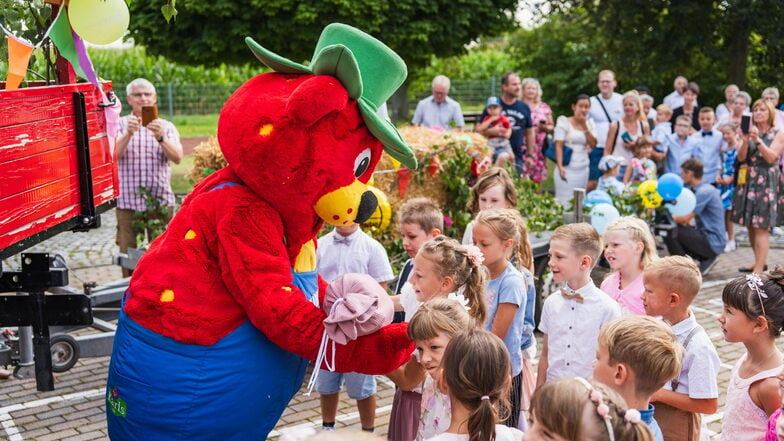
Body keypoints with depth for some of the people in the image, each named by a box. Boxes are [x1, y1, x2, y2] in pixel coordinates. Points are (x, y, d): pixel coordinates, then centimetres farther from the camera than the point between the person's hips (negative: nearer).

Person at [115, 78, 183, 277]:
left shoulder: (166, 126, 10)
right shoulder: (121, 124, 8)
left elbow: (177, 158, -5)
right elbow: (115, 154, -9)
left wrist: (161, 138, -22)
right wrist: (129, 134, -24)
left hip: (161, 201, 1)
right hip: (128, 202, -1)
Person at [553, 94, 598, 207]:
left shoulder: (590, 124, 14)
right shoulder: (564, 122, 1)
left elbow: (593, 144, 3)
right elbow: (558, 146, -6)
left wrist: (584, 126, -5)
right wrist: (560, 167, -16)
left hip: (584, 169, 4)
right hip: (567, 168, -4)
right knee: (565, 201, -9)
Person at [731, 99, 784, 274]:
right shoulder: (750, 132, 13)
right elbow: (741, 157, 2)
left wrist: (758, 140, -22)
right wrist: (746, 141, -16)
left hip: (766, 183, -5)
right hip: (748, 182, 5)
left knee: (761, 228, -10)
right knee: (750, 226, 8)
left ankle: (759, 270, -12)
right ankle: (759, 263, 21)